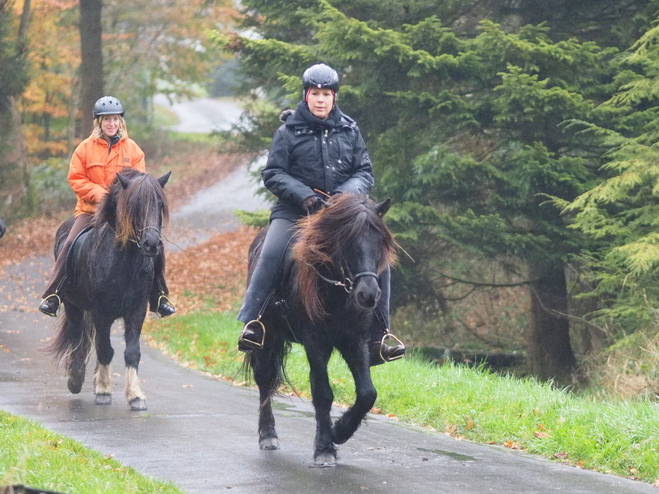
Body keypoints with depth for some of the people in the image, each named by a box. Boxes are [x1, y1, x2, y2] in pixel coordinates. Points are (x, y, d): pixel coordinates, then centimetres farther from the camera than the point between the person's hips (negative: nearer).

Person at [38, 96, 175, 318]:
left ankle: (159, 298, 4)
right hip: (91, 209, -1)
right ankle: (52, 296, -11)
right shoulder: (85, 148, -1)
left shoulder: (132, 149, 3)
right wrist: (97, 193, -17)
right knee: (71, 244, -21)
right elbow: (75, 179, -2)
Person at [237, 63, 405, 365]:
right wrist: (304, 195, -17)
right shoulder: (288, 132, 2)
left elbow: (365, 173, 11)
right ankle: (251, 323, -23)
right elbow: (273, 174, -2)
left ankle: (378, 338, -7)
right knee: (271, 255, -29)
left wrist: (347, 192, -11)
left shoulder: (349, 131, 10)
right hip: (295, 210, -2)